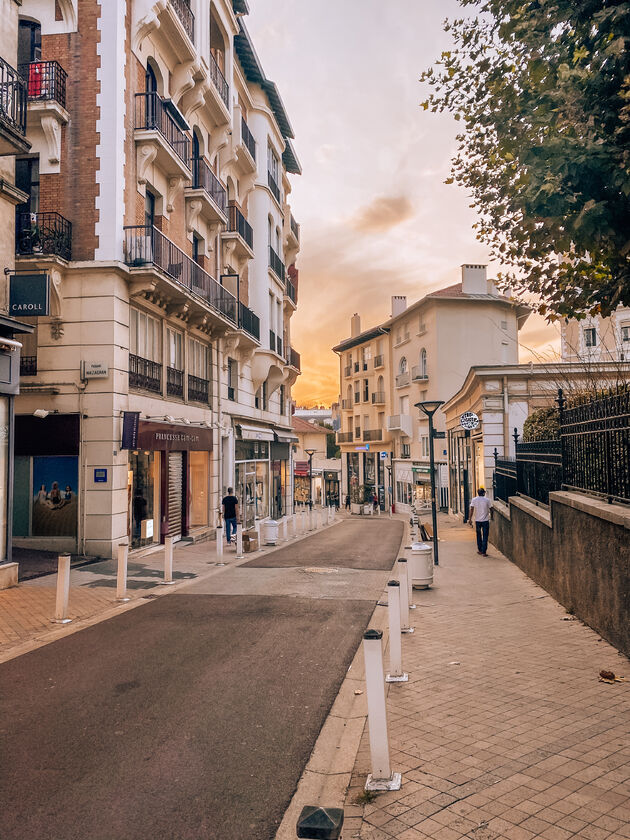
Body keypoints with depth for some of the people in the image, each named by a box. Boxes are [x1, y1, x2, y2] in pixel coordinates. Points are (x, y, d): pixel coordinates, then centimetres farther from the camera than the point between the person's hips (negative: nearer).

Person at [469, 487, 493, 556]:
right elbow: (491, 509, 3)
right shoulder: (487, 500, -5)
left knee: (479, 535, 17)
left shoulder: (474, 500, -2)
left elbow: (471, 509, -6)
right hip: (485, 520, -2)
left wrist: (470, 519, -3)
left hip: (477, 520, 2)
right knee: (485, 537, 1)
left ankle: (480, 550, 24)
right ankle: (484, 552, -1)